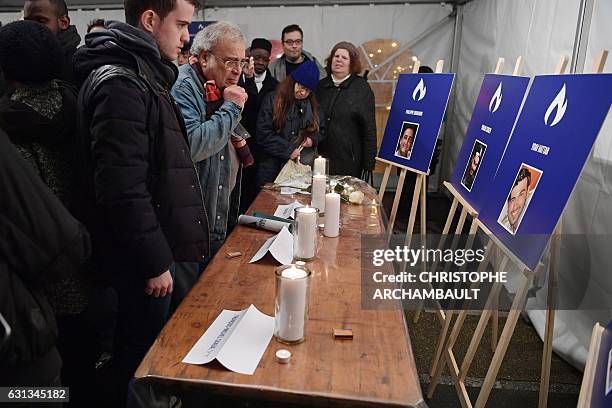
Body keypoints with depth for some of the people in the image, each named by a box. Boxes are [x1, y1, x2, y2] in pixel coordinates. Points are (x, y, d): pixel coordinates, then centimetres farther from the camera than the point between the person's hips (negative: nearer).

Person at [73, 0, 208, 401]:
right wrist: (155, 262, -18)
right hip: (141, 254, -9)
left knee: (147, 341, 24)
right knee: (145, 352, 9)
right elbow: (122, 187, -25)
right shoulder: (120, 83, -20)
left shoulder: (142, 75, 13)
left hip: (153, 242, 9)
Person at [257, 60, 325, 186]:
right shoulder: (272, 100, -2)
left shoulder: (313, 106, 13)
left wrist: (313, 139, 1)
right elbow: (263, 134, -9)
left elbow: (321, 130, 24)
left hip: (303, 167, 3)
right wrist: (288, 150, -13)